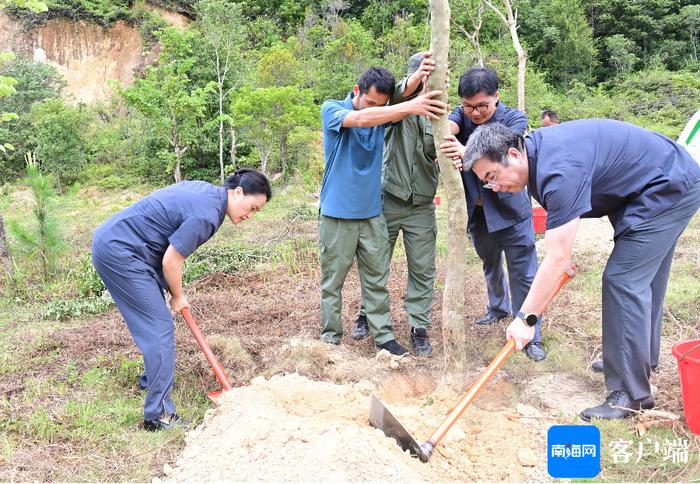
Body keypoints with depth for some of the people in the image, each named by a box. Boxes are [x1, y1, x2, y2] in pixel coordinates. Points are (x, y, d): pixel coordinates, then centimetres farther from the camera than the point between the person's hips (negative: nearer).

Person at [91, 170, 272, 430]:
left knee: (154, 318, 22)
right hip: (119, 253, -11)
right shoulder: (207, 214, -22)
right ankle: (158, 414, -6)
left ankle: (153, 378, 41)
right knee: (160, 327, -10)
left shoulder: (206, 190, 8)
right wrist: (178, 296, 1)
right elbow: (171, 261, -18)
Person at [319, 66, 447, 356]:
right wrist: (410, 107, -40)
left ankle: (383, 335, 16)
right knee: (332, 281, 5)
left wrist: (421, 80, -33)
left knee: (377, 280, 8)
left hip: (371, 213, 4)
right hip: (337, 213, -4)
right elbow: (360, 119, -28)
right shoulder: (331, 109, -9)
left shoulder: (382, 115, 7)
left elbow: (400, 105, -13)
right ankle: (330, 337, 18)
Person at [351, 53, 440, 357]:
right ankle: (367, 315, 30)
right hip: (388, 200, -1)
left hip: (422, 206, 2)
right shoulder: (397, 105, -3)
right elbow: (399, 93, -27)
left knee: (423, 269, 3)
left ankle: (419, 328, 14)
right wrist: (415, 79, -50)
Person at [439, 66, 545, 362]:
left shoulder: (514, 118, -15)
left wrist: (466, 151, -55)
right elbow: (448, 126, -30)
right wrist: (443, 130, -56)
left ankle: (531, 336, 8)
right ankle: (499, 308, 46)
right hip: (478, 210, 4)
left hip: (511, 209, -4)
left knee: (523, 273, -2)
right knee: (490, 264, 22)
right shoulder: (462, 114, -6)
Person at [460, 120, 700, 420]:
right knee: (641, 279, 19)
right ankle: (641, 357, 36)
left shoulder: (559, 170, -33)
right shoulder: (536, 152, -2)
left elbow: (557, 259, -33)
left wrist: (525, 318, -29)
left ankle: (631, 394, -8)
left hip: (669, 188, -10)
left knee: (624, 281, -13)